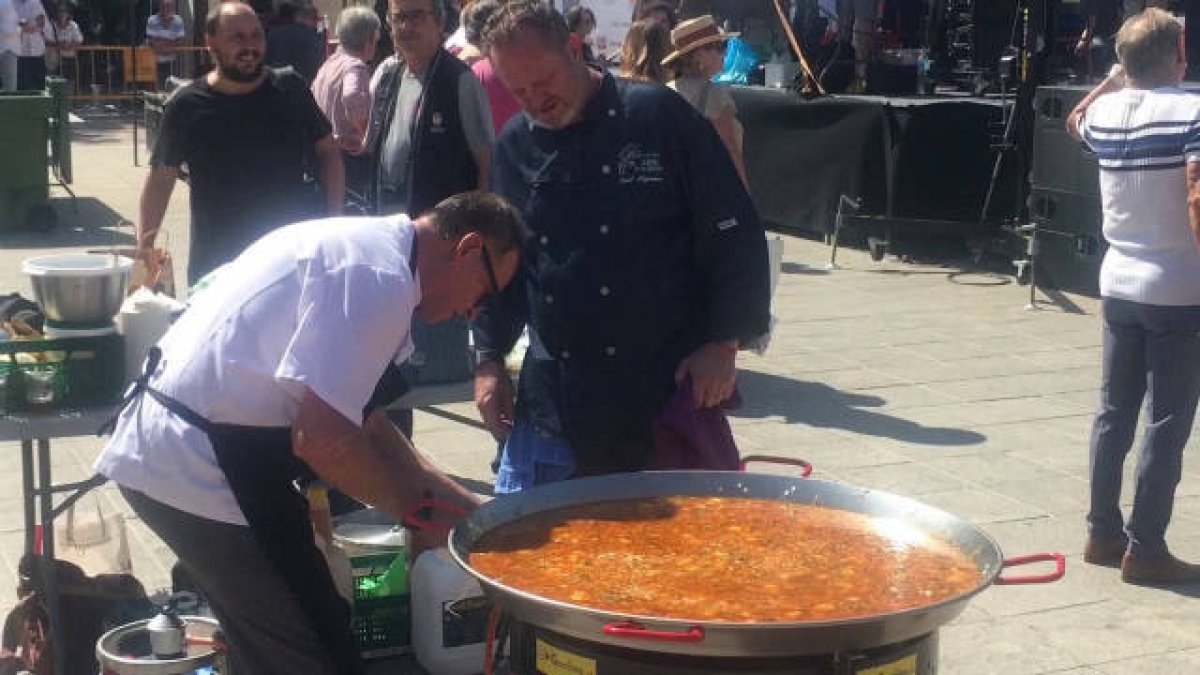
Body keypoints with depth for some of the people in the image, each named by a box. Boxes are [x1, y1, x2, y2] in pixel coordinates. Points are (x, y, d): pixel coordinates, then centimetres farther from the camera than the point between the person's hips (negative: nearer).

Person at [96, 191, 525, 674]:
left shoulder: (362, 242, 14)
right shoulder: (382, 277, -18)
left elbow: (359, 419, 18)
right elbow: (321, 436, -22)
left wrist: (463, 504, 16)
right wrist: (419, 512, -7)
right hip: (203, 469, -11)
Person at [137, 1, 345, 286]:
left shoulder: (290, 88, 1)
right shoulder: (187, 106, -3)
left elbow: (328, 152, 8)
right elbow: (161, 178, 0)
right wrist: (144, 245, -10)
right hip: (217, 260, -1)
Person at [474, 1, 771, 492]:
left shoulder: (658, 117, -6)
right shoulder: (514, 149, 8)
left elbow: (734, 236, -6)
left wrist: (725, 342, -10)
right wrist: (489, 359, 9)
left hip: (668, 394, -4)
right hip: (552, 407, 4)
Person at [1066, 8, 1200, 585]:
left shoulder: (1104, 113, 4)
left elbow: (1074, 122, 30)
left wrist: (1114, 79, 28)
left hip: (1118, 286, 6)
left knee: (1114, 414, 15)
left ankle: (1103, 533, 23)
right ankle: (1145, 550, 6)